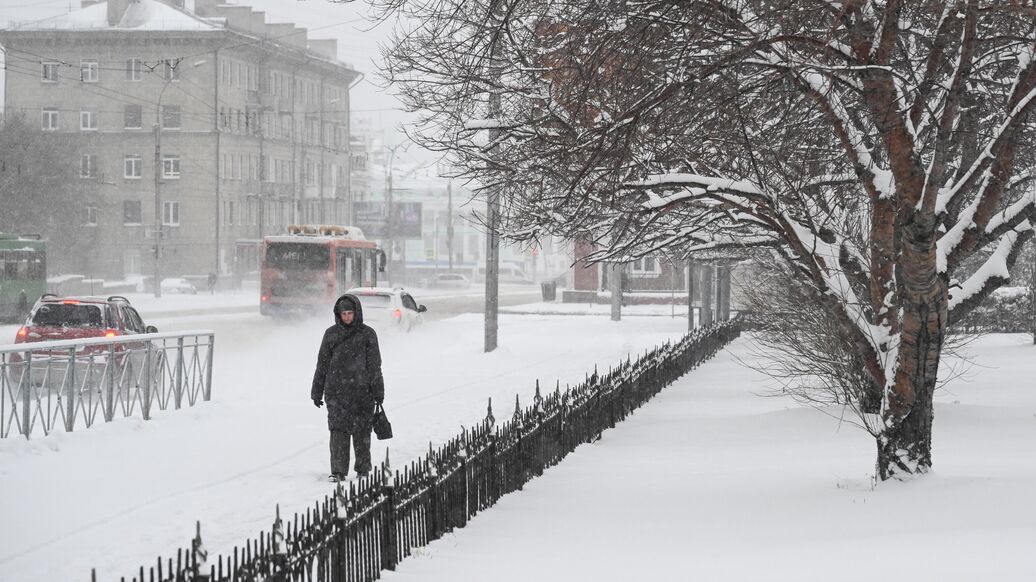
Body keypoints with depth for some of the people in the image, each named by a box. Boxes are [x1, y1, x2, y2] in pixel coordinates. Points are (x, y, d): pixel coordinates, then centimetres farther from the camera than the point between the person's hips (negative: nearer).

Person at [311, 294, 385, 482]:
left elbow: (374, 365, 2)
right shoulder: (331, 333, 6)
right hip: (336, 392, 1)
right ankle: (338, 471, -10)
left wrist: (378, 393, -2)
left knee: (362, 432, 5)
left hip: (361, 391, -1)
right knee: (338, 431, -10)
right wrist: (317, 392, 9)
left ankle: (363, 469, 19)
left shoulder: (367, 334, 2)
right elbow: (322, 364, 11)